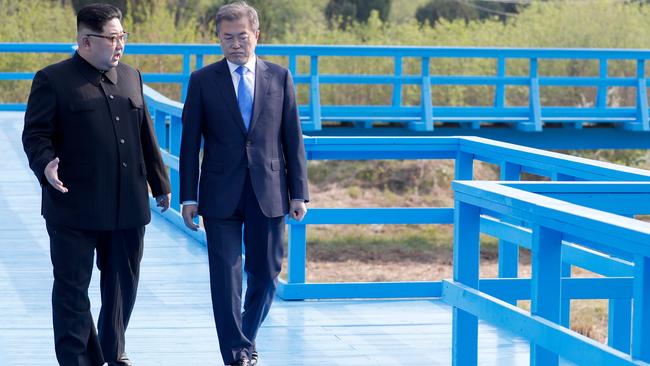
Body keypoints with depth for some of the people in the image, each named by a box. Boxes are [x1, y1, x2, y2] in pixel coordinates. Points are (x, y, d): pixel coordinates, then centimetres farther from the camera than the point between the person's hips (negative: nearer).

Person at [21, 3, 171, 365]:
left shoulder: (131, 77, 13)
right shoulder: (53, 80, -5)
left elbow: (145, 134, 18)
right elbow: (35, 134, -7)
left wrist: (160, 183, 20)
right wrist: (45, 163, -27)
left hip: (128, 205, 5)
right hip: (75, 207, -5)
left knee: (123, 284, 14)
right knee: (72, 288, 1)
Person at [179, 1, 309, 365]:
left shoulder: (279, 77, 6)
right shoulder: (203, 80, 3)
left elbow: (293, 138, 7)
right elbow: (190, 142, 3)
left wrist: (299, 192, 2)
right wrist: (189, 197, -3)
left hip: (268, 194, 1)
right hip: (221, 195, -1)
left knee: (265, 275, 7)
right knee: (226, 278, -4)